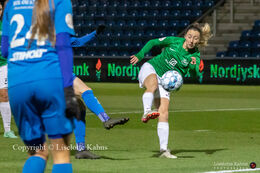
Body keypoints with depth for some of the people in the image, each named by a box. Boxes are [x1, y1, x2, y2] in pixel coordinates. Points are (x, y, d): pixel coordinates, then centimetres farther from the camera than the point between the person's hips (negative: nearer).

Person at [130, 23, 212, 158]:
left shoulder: (195, 56, -6)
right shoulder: (174, 41, -6)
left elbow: (196, 76, -21)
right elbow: (153, 42, 7)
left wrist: (194, 66, -41)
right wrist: (140, 55, -3)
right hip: (150, 68, -2)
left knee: (164, 113, -11)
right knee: (153, 84, -38)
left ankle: (163, 149, -8)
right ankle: (146, 112, -60)